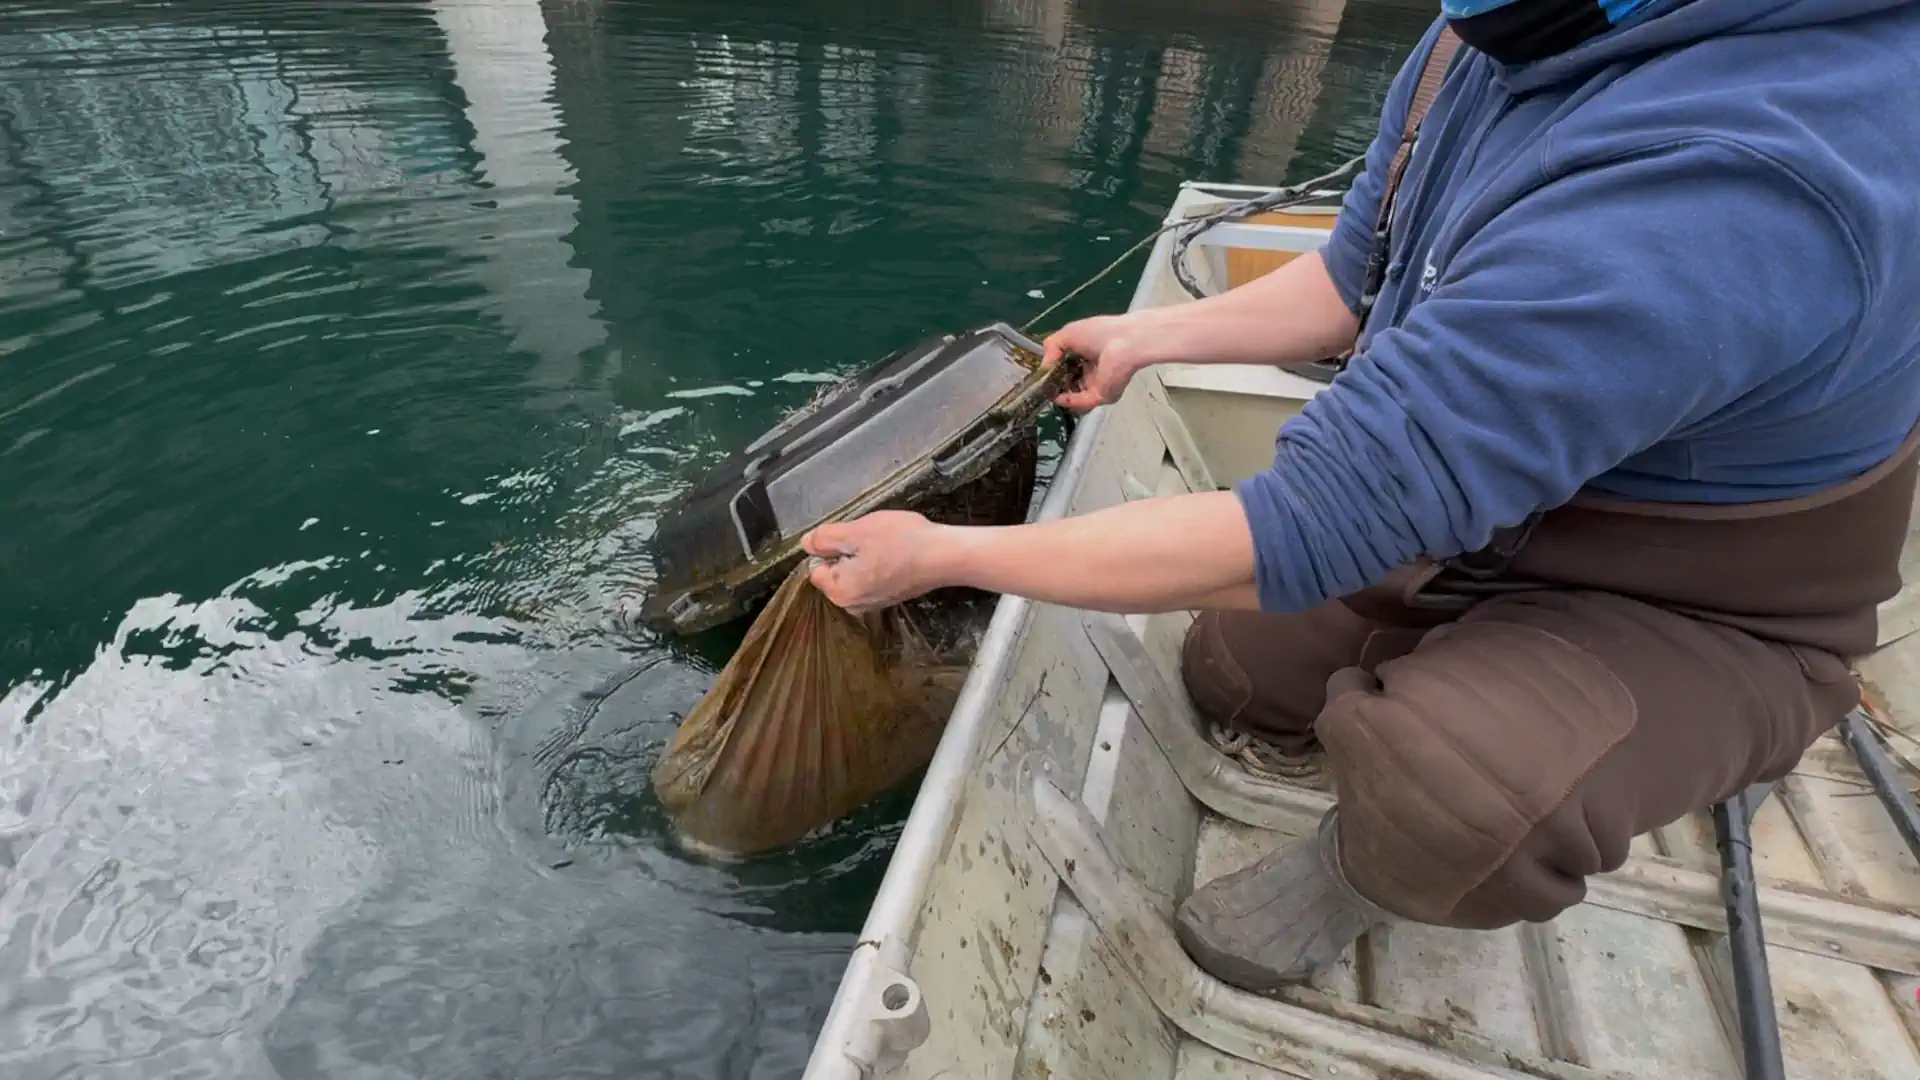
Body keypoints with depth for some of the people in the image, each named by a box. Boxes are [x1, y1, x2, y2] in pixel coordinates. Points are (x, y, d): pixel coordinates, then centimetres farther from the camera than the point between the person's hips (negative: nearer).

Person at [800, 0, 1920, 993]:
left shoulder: (1718, 183, -39)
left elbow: (1303, 526, -39)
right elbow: (1356, 276, 5)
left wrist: (938, 555, -31)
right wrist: (1147, 335, 4)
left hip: (1695, 611, -7)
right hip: (1476, 506, 7)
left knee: (1457, 789, -36)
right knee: (1230, 674, 11)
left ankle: (1361, 868, 0)